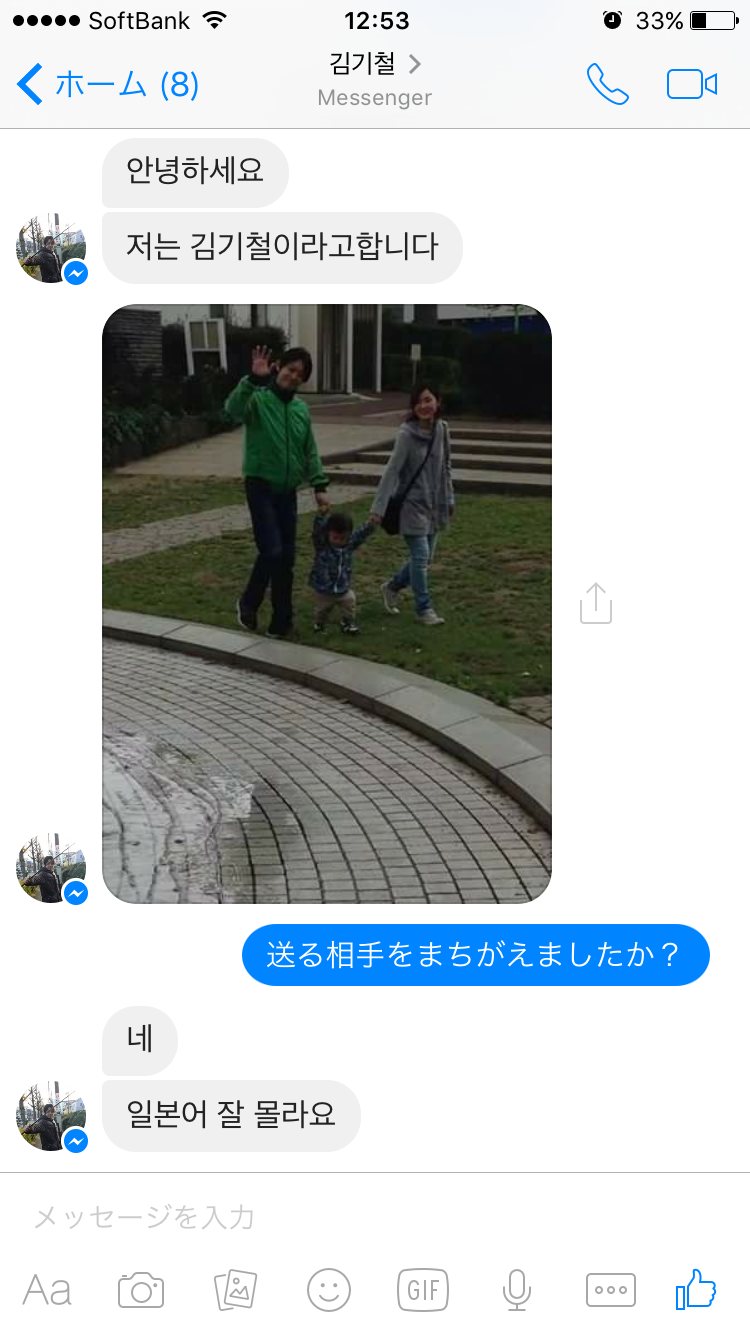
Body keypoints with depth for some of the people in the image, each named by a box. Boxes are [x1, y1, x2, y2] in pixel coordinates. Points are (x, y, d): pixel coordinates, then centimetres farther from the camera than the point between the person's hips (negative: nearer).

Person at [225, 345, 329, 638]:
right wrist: (253, 380, -42)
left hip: (287, 490, 6)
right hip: (260, 486, -6)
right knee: (271, 551, -15)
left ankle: (281, 621, 18)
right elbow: (233, 409, -31)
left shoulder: (301, 409, 11)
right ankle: (248, 603, 10)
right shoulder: (258, 399, -8)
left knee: (287, 557, 7)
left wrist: (319, 485, 8)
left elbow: (310, 451, 16)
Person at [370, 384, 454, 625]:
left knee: (426, 558, 12)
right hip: (412, 503, -6)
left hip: (434, 504, 6)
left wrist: (449, 499, 13)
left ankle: (392, 586, 34)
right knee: (420, 556, -6)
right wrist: (379, 507, -24)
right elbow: (392, 470, -19)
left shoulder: (442, 429, 2)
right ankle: (424, 609, 7)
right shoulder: (407, 434, -16)